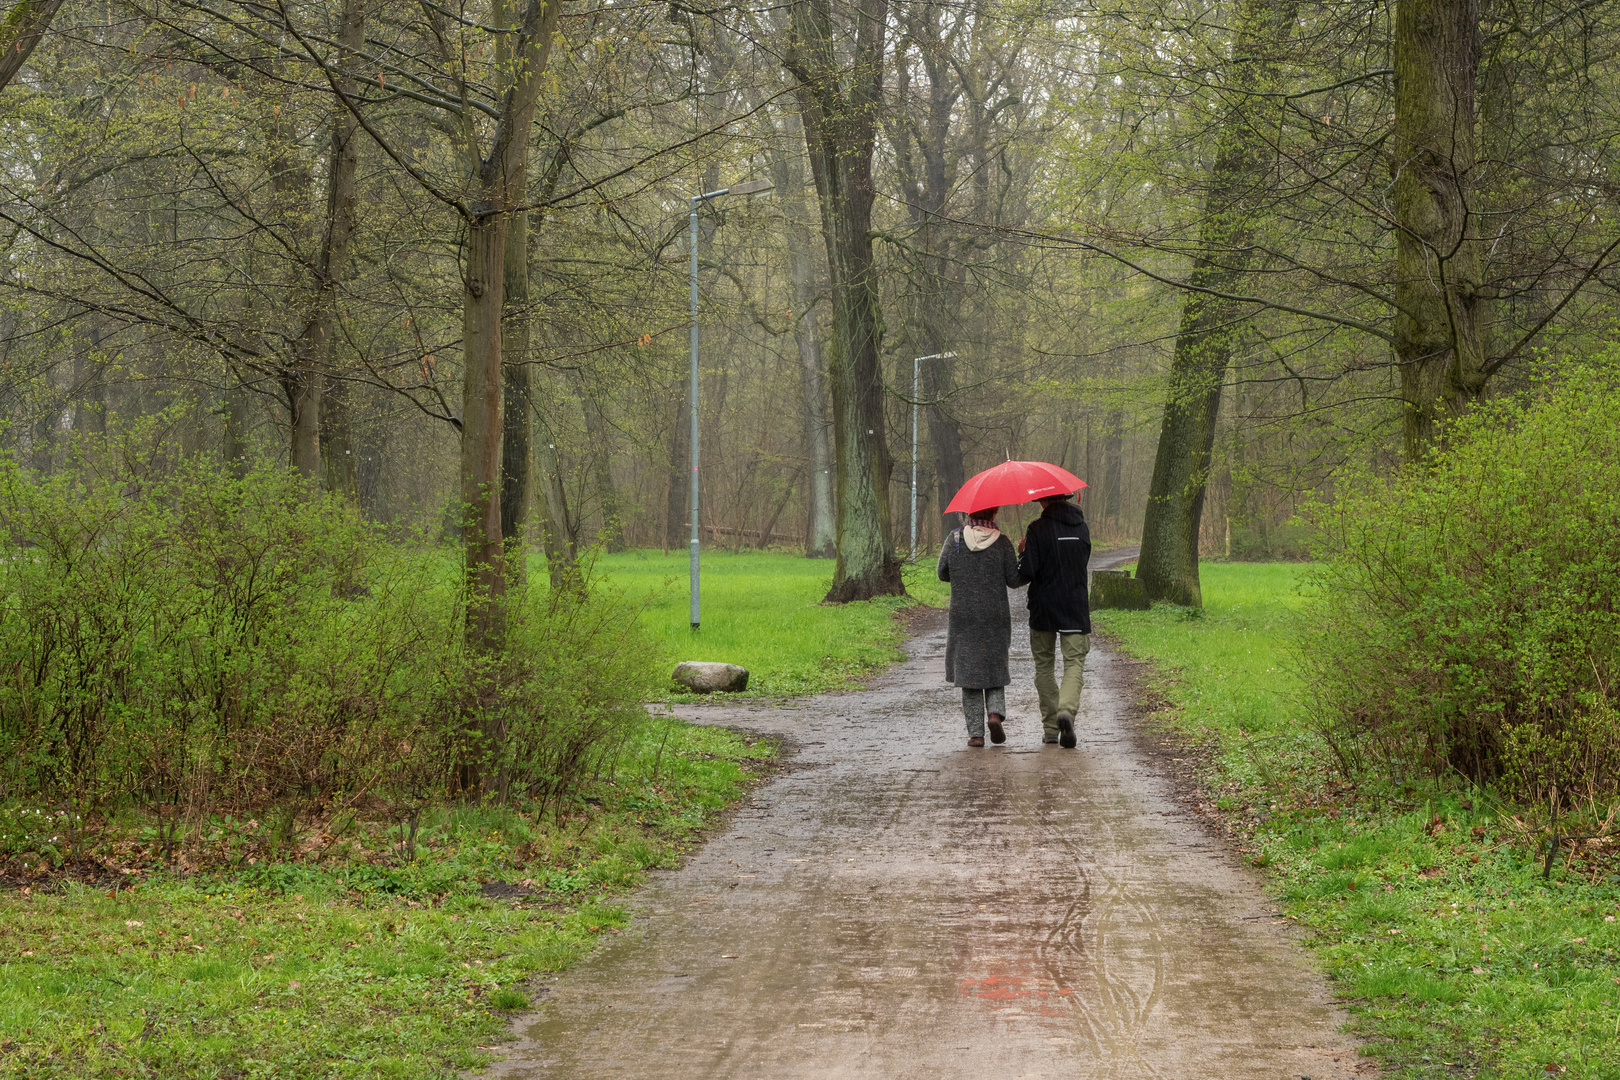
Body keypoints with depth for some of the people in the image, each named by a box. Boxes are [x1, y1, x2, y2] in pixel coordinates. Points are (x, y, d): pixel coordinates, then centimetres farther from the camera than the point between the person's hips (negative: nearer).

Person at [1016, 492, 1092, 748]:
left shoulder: (1037, 529, -10)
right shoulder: (1082, 527, 5)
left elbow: (1027, 572, -15)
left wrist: (1022, 552, 7)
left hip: (1043, 609, -2)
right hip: (1076, 608, 2)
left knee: (1044, 667, 11)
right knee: (1074, 664, -1)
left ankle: (1050, 727, 12)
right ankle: (1067, 710, -28)